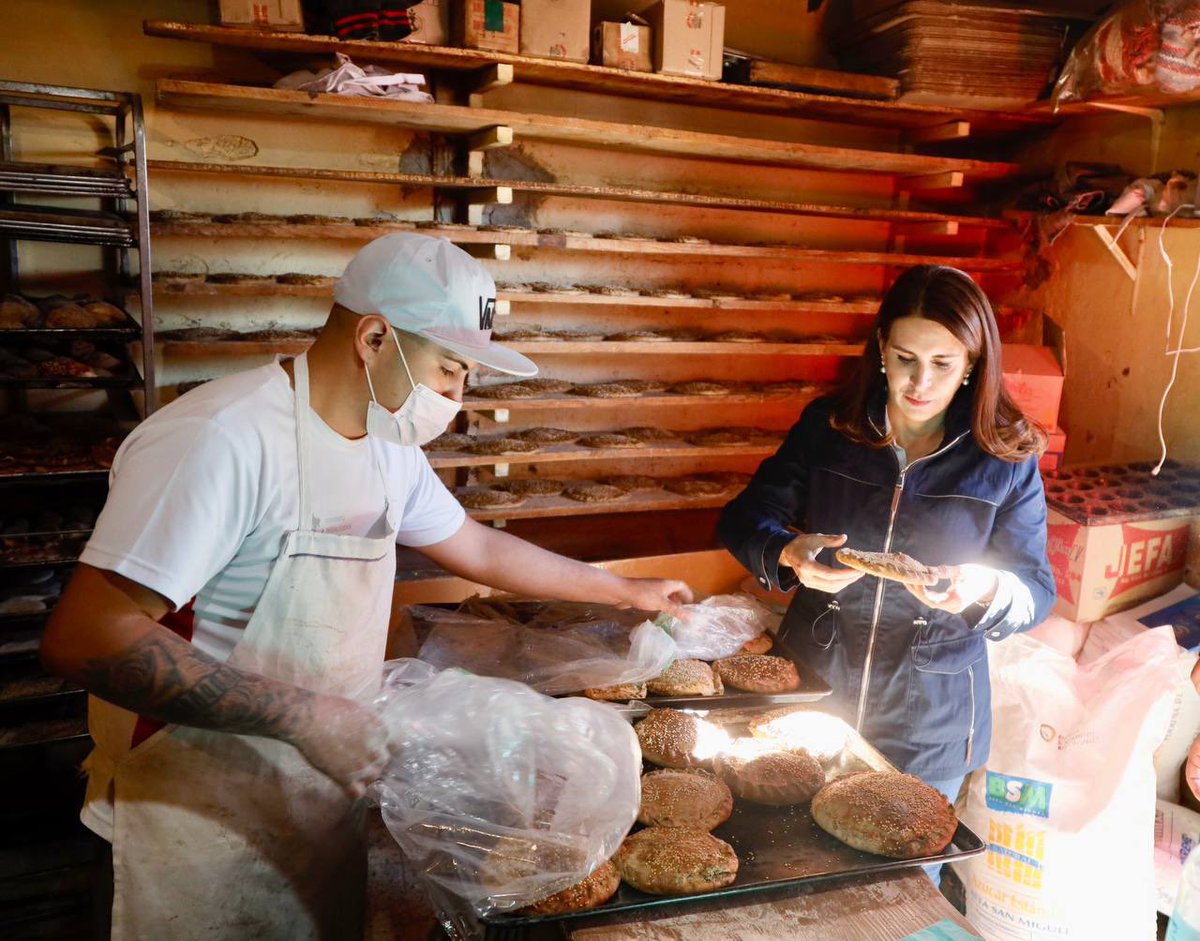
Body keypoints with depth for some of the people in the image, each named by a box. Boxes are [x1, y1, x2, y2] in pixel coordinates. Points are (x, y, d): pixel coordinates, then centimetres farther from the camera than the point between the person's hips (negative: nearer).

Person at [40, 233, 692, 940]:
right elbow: (83, 637, -29)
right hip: (208, 823, -7)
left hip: (331, 797, 8)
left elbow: (480, 548, 15)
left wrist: (624, 590, 18)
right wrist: (303, 715, -29)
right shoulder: (223, 439, -26)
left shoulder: (390, 449, 2)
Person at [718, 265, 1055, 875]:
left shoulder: (1006, 459, -7)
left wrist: (986, 589, -27)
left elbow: (1037, 590, -3)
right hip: (816, 689, 1)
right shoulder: (827, 427, -5)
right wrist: (790, 554, -24)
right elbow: (743, 519, -2)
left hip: (930, 717, 0)